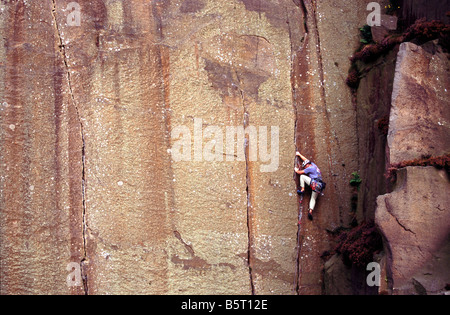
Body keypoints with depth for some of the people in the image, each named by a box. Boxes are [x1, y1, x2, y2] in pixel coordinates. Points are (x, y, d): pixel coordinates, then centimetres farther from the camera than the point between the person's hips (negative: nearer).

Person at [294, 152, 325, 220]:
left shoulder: (309, 168, -1)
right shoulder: (314, 165, 22)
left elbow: (300, 172, 4)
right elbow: (305, 160, 36)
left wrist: (296, 170, 26)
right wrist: (299, 154, 45)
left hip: (314, 183, -8)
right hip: (320, 186, 8)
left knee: (302, 176, 4)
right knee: (313, 199, 8)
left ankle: (302, 190, -2)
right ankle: (310, 211, -10)